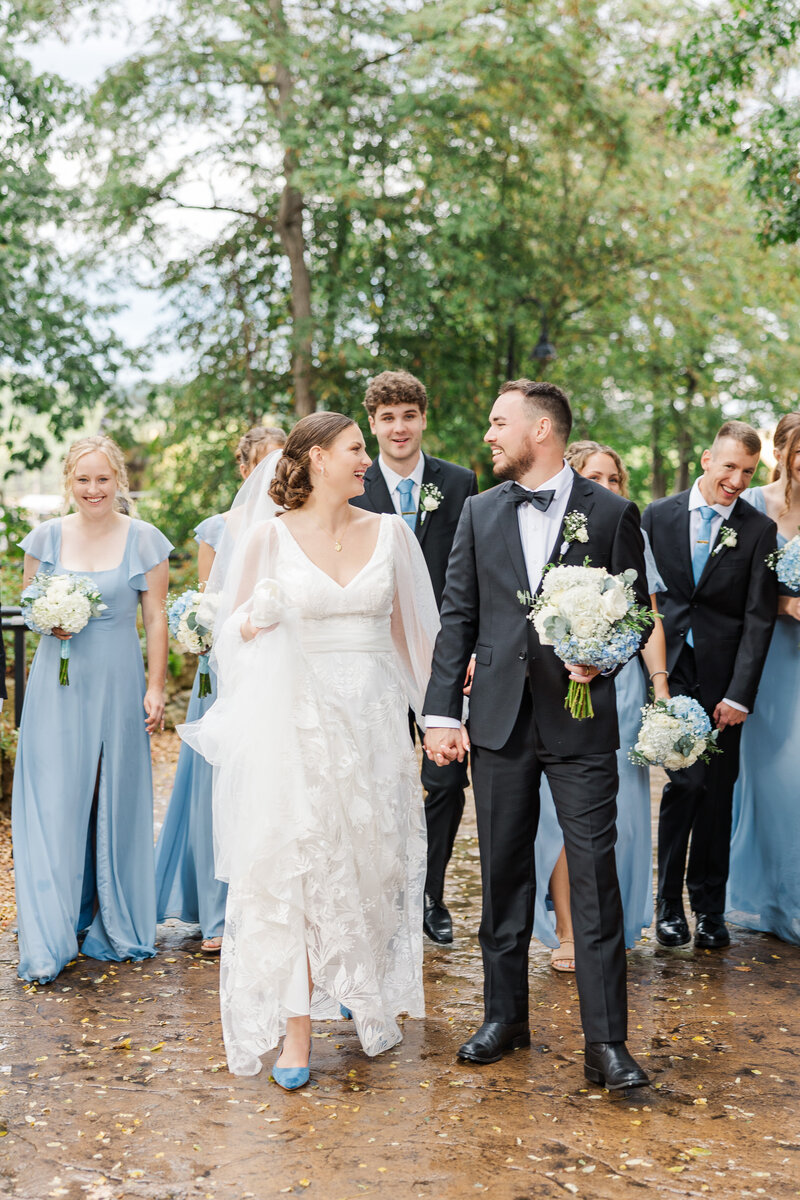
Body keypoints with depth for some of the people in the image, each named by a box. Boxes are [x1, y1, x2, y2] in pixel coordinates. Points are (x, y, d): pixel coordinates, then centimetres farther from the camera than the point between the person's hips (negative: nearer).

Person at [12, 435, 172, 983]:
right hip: (58, 684, 1)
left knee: (116, 800, 7)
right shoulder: (46, 537, 4)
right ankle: (50, 942, 3)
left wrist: (156, 687, -2)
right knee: (54, 803, -3)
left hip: (118, 684, -1)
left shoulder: (145, 541, 0)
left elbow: (156, 618, 2)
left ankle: (114, 925, 23)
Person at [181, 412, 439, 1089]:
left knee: (371, 861, 11)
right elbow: (237, 629, 4)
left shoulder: (389, 532, 6)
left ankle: (367, 996, 33)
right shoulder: (269, 534, -2)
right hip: (300, 721, -3)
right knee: (297, 868, -3)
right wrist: (261, 617, -17)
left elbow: (410, 627, 11)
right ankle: (296, 1027, 5)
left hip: (375, 721, 3)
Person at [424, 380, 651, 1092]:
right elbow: (458, 617, 7)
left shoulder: (612, 513, 1)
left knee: (596, 876, -4)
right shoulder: (480, 512, 9)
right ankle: (505, 1016, 24)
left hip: (582, 719, -3)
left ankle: (606, 1041, 3)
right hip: (500, 718, 3)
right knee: (503, 873, 10)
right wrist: (441, 712, 1)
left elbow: (637, 611, 5)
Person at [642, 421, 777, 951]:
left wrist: (740, 693, -8)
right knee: (685, 783, -7)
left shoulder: (759, 530, 2)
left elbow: (759, 618, -1)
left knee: (717, 793, 6)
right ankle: (670, 903, 8)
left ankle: (710, 907, 20)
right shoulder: (658, 515, 5)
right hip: (669, 672, -1)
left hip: (722, 681, 1)